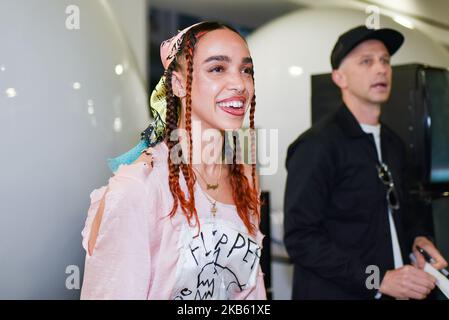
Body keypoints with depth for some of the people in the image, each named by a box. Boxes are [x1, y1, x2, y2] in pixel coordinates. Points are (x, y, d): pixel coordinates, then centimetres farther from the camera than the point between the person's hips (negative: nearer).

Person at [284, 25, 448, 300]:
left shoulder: (393, 144, 8)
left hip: (396, 291, 7)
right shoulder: (316, 145, -17)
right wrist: (378, 279, -25)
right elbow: (300, 238, -21)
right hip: (337, 292, -7)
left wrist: (418, 238, -1)